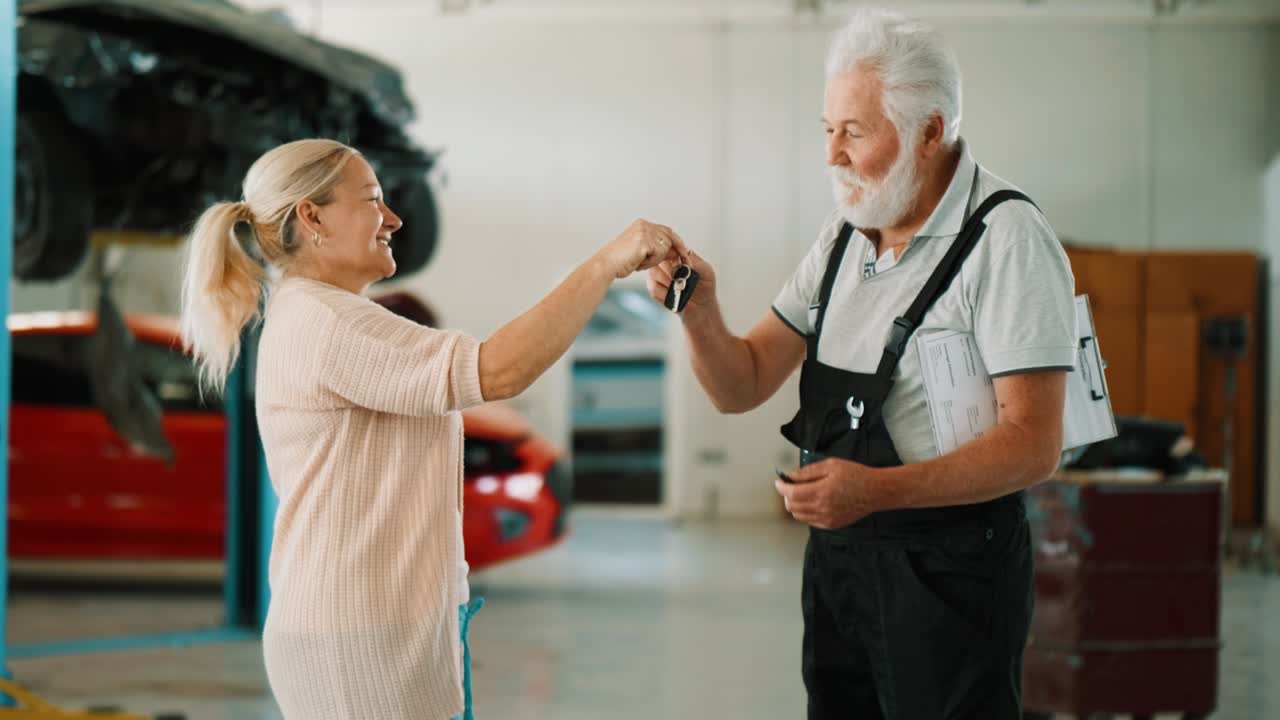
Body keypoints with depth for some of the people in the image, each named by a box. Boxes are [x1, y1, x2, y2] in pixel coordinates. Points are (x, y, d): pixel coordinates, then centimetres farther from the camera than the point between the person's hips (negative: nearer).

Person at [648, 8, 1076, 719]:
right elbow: (741, 387, 10)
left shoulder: (1006, 241, -15)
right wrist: (699, 312, -11)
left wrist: (877, 490, -32)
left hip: (948, 572, -7)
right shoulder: (844, 237, 9)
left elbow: (1032, 445, -21)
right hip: (837, 555, 7)